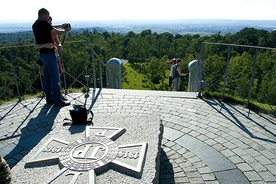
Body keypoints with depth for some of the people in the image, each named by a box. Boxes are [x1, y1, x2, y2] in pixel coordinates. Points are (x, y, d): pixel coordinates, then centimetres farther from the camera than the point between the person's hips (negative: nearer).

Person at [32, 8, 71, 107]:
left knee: (47, 77, 13)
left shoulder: (35, 25, 11)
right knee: (55, 78, -6)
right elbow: (58, 33, -5)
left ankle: (49, 98, 20)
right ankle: (58, 101, -3)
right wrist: (66, 30, 12)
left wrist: (60, 26, 23)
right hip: (49, 53, -9)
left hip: (43, 53, 9)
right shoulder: (44, 24, -13)